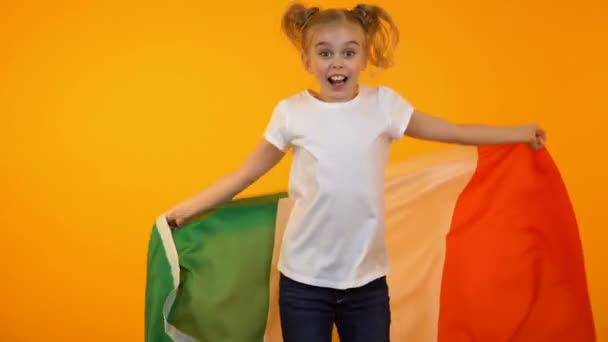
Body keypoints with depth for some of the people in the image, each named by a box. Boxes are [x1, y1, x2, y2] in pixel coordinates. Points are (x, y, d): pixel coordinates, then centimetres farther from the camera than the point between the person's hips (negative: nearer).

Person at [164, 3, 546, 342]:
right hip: (304, 280, -1)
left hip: (367, 278, 1)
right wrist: (187, 208, -1)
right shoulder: (291, 112, -5)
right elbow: (244, 175, 2)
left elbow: (452, 131, 7)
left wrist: (519, 133, 11)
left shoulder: (383, 104, -3)